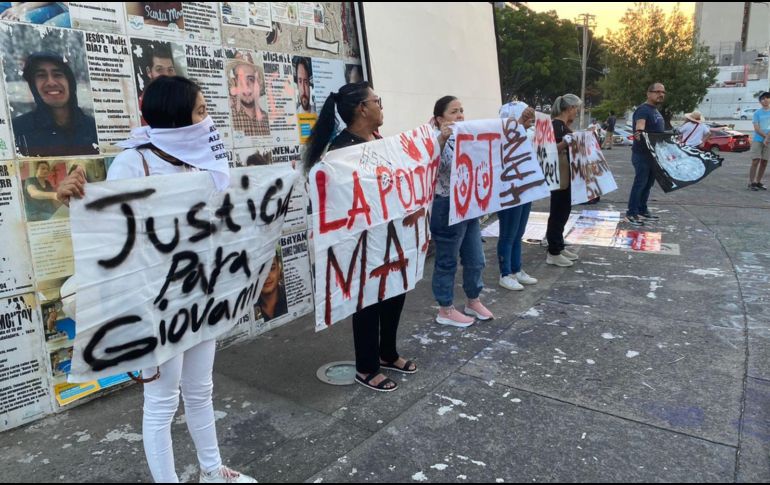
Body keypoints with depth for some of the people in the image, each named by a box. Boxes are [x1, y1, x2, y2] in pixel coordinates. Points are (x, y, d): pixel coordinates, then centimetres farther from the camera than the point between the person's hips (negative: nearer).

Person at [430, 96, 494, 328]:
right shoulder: (438, 140, -12)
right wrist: (442, 138, -37)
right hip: (447, 209, -8)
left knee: (476, 260, 16)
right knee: (447, 262, 5)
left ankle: (473, 302, 35)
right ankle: (445, 311, 19)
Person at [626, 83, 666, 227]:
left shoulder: (656, 111, 16)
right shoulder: (643, 110, -15)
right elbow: (640, 126, -36)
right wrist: (639, 133, -56)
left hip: (654, 154, 10)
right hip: (642, 154, -10)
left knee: (648, 184, 14)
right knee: (639, 183, -8)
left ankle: (642, 211, 23)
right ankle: (631, 214, -4)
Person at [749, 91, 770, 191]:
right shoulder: (757, 113, 2)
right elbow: (756, 128, -4)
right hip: (757, 140, -2)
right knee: (755, 161, -8)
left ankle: (758, 182, 12)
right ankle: (751, 182, -6)